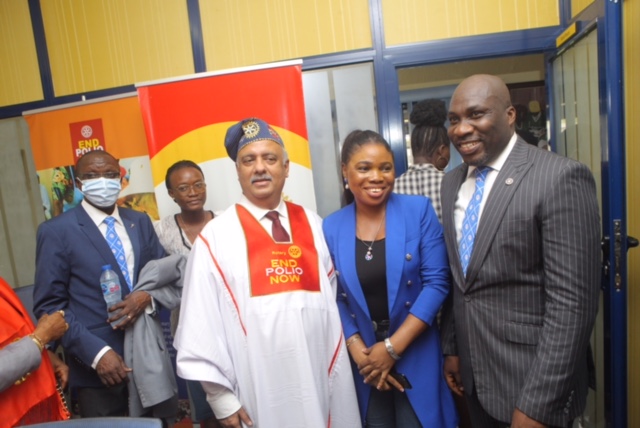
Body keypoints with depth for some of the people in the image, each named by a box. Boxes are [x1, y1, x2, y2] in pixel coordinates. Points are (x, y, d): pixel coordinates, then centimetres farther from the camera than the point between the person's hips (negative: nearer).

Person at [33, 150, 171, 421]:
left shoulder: (140, 221, 7)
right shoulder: (56, 231, -5)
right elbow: (49, 305, -7)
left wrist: (148, 297, -14)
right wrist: (96, 352, -16)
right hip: (97, 363, -4)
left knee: (160, 422, 15)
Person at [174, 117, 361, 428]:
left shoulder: (314, 226, 2)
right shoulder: (216, 237, -9)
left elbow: (332, 299, 5)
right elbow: (202, 325, -6)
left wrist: (337, 370, 2)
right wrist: (221, 398, -3)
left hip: (320, 381, 3)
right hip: (260, 395, -3)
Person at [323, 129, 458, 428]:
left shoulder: (419, 210, -9)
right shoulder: (331, 227, -4)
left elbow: (437, 282, -11)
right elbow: (334, 298, 0)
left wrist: (392, 346, -13)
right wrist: (358, 350, -11)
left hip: (415, 353, -1)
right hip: (364, 360, 2)